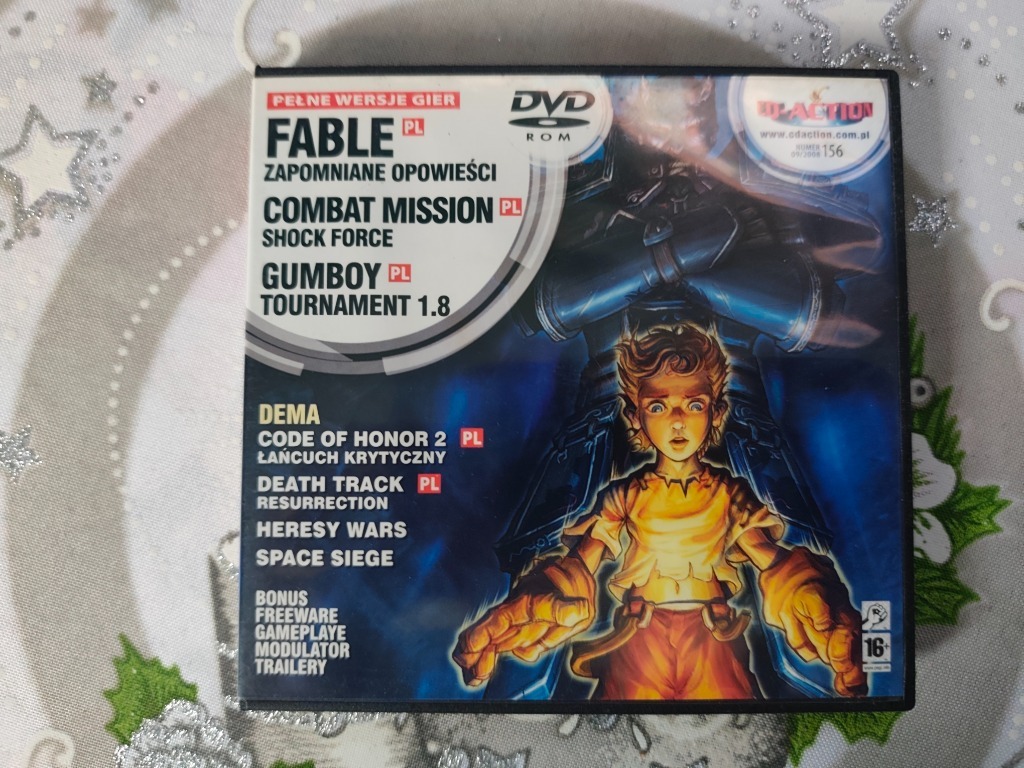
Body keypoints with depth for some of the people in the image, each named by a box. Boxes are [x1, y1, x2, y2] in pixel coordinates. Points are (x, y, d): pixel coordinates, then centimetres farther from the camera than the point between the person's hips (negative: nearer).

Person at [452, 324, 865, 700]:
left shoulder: (731, 493, -3)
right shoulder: (622, 496, -6)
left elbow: (778, 568, -9)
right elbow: (573, 575, -9)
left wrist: (834, 631, -28)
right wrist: (501, 623, -22)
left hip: (713, 643, 1)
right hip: (638, 644, 0)